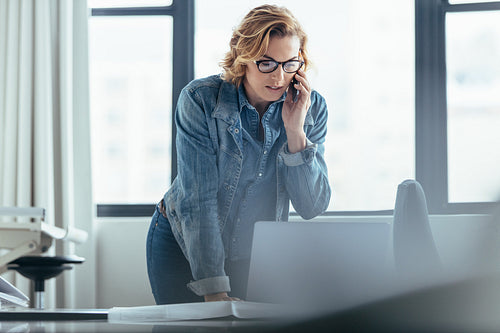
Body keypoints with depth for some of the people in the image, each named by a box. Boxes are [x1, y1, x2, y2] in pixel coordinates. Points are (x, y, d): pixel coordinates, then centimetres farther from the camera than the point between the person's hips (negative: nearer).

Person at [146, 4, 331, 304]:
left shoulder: (312, 108, -12)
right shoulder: (200, 100, -22)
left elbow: (312, 207, -14)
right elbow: (198, 199, -27)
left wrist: (295, 131, -27)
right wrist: (213, 290, -33)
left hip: (256, 254, 2)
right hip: (183, 246, -2)